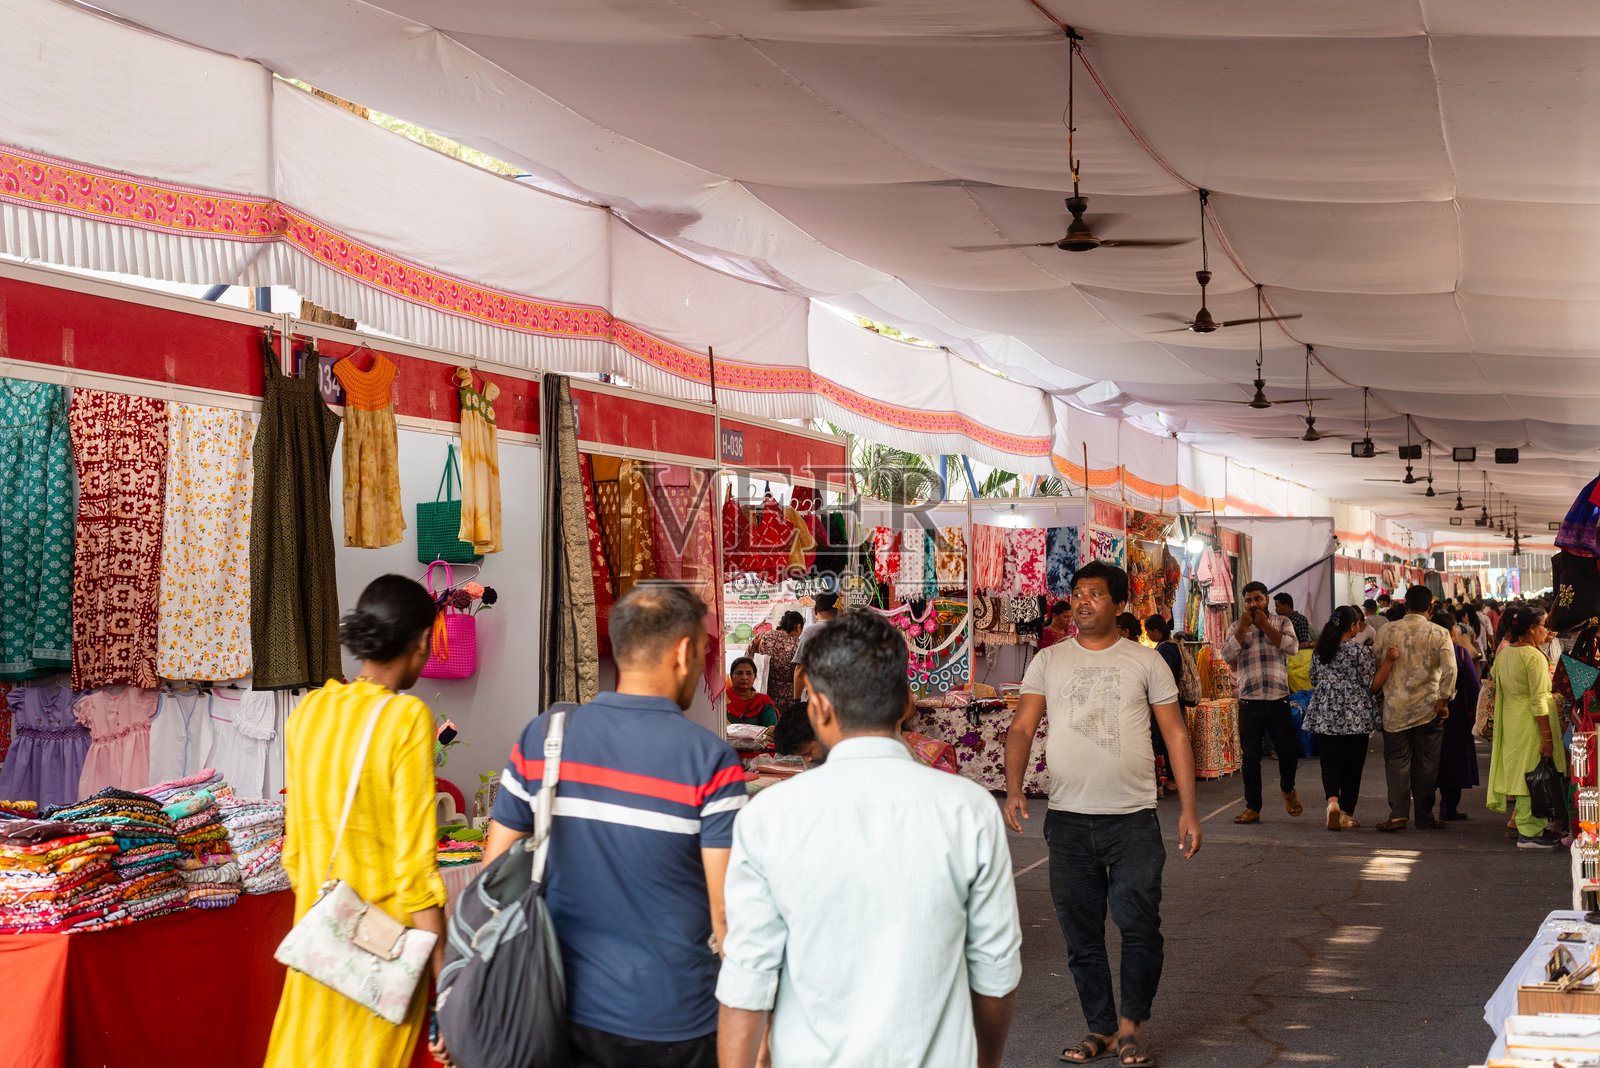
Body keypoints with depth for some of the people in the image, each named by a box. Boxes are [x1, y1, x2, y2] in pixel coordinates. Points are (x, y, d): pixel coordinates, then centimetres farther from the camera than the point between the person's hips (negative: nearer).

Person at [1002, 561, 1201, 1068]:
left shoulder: (1145, 661, 5)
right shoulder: (1049, 661, 8)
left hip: (1133, 817, -2)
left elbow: (1176, 735, 5)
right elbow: (1022, 728, 4)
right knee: (1081, 932, 8)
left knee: (1139, 924, -7)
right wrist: (1014, 790, -12)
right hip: (1067, 818, 2)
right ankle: (1100, 1026, 22)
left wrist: (1189, 809, -1)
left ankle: (1132, 1023, 12)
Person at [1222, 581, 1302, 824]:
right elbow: (1227, 654, -5)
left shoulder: (1281, 623, 9)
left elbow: (1292, 647, -9)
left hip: (1279, 700, 0)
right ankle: (1252, 808, 11)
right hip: (1249, 702, 0)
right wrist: (1244, 626, -9)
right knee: (1250, 757, 2)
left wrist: (1265, 625, -10)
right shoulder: (1238, 627, 10)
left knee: (1289, 751, 0)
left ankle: (1287, 789, 30)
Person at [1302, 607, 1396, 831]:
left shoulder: (1319, 651, 5)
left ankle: (1332, 800, -21)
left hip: (1325, 717, 3)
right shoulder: (1361, 651, -9)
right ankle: (1347, 815, 11)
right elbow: (1373, 685, -9)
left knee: (1330, 762, 6)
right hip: (1356, 718, -3)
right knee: (1353, 766, 7)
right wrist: (1388, 661, -12)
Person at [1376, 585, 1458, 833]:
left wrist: (1380, 695, 16)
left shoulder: (1388, 631, -2)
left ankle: (1398, 813, -6)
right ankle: (1424, 816, 13)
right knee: (1425, 763, 8)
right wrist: (1443, 699, -7)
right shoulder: (1439, 634, -6)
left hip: (1395, 707, 1)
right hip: (1427, 708, -1)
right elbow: (1450, 668, -16)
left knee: (1396, 759, 5)